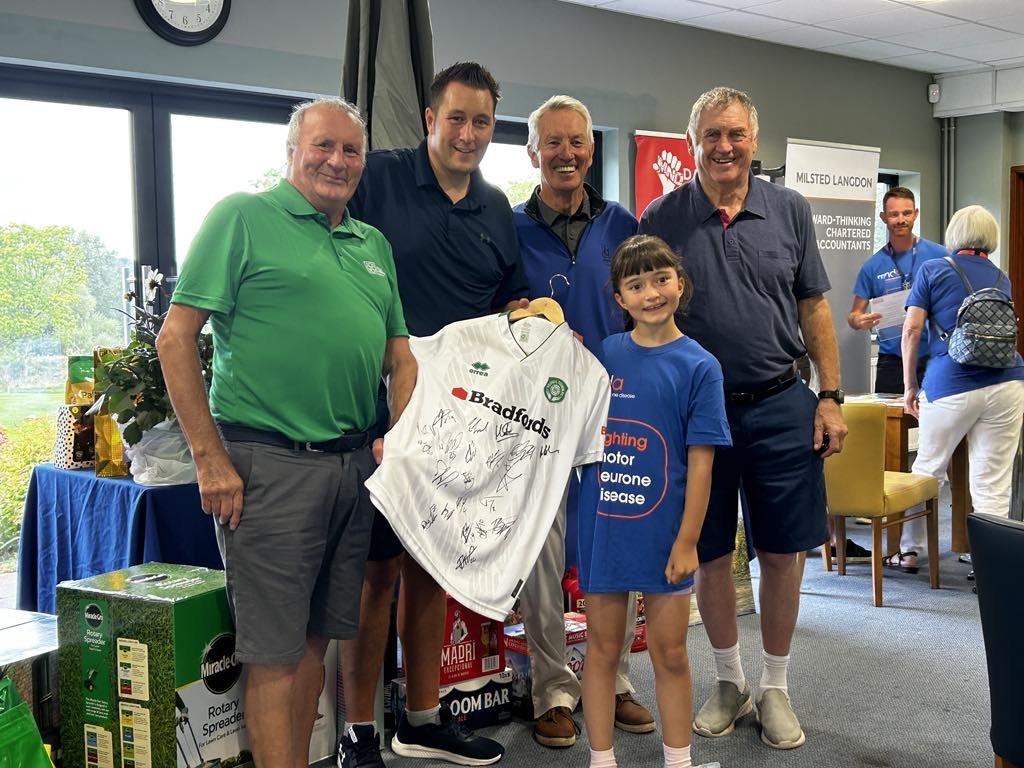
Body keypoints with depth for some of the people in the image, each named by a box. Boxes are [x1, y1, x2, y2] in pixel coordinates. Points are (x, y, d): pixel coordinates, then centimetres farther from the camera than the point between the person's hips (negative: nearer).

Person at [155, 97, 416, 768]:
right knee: (275, 649, -1)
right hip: (270, 462, -6)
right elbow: (176, 337, -8)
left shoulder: (375, 244, 16)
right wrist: (211, 459, -12)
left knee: (318, 635, 15)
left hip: (354, 463, 7)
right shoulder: (244, 217, -3)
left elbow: (400, 353, 20)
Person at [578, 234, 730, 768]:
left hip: (662, 533, -2)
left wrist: (687, 542, -10)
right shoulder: (602, 355, 1)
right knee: (602, 648, 12)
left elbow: (700, 462, -7)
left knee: (669, 654, 10)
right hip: (603, 528, 2)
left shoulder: (698, 366, -7)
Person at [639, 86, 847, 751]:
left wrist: (831, 397, 1)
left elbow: (813, 309, 7)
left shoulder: (790, 210, 4)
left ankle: (776, 688, 24)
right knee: (710, 554, 10)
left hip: (781, 408, 1)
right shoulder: (661, 219, -1)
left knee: (783, 553, 6)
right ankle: (730, 682, 29)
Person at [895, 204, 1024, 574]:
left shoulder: (932, 270, 5)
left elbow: (912, 330, -2)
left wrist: (910, 387, 6)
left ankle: (909, 550, 22)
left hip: (951, 385, -3)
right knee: (993, 483, 3)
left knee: (927, 470, 13)